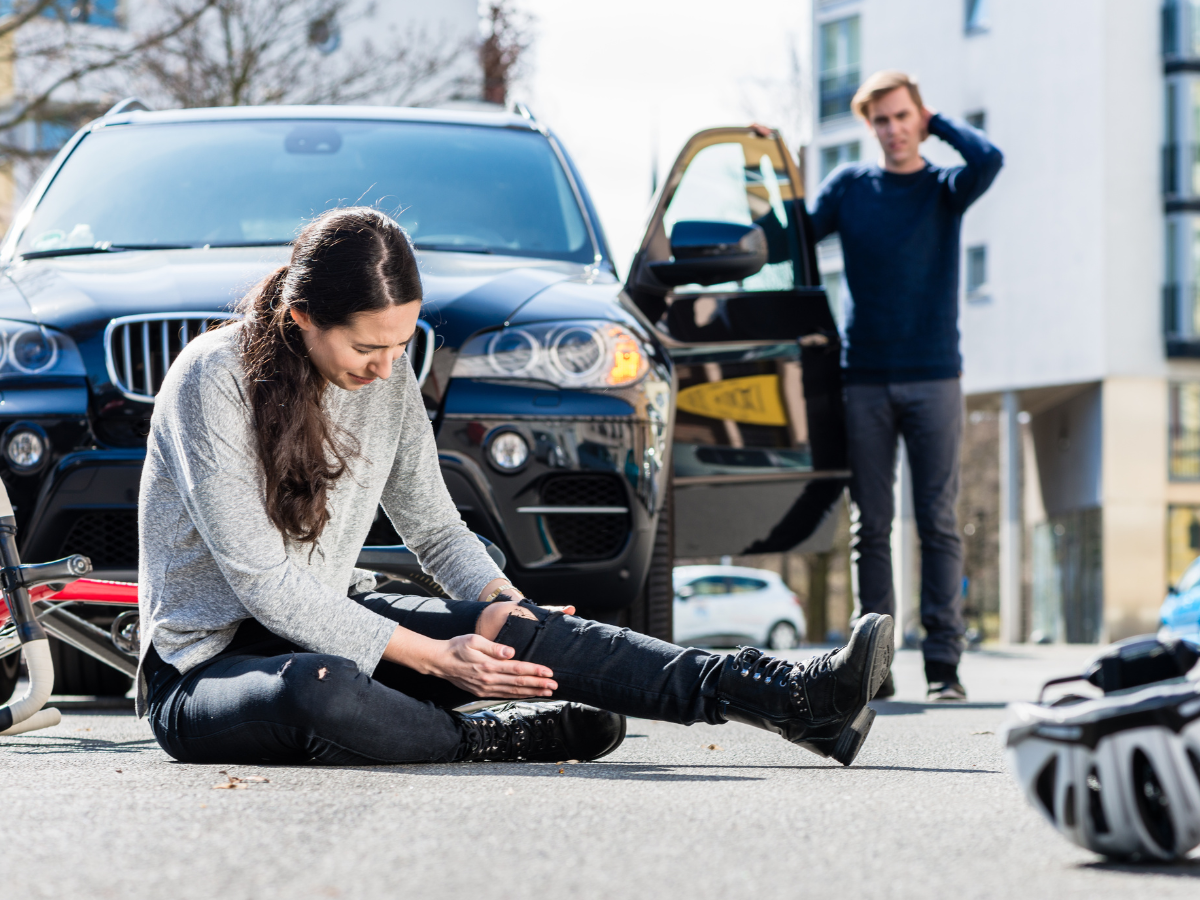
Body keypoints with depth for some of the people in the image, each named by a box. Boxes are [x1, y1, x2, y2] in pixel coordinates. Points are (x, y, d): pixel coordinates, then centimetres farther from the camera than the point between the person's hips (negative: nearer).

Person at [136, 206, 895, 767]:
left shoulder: (389, 378, 2)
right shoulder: (215, 378, -20)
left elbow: (434, 527, 12)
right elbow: (262, 583, -23)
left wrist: (497, 601, -11)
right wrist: (431, 657, -25)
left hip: (331, 627, 6)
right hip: (206, 663, -6)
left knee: (524, 631, -18)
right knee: (319, 689, -42)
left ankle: (798, 698, -26)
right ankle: (500, 738, -15)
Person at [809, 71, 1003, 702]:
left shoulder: (945, 189, 5)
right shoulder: (849, 186, 9)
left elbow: (988, 160, -16)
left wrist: (937, 123, -1)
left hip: (933, 377, -1)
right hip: (865, 381, 1)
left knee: (938, 523, -3)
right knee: (870, 526, 2)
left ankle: (943, 662, -2)